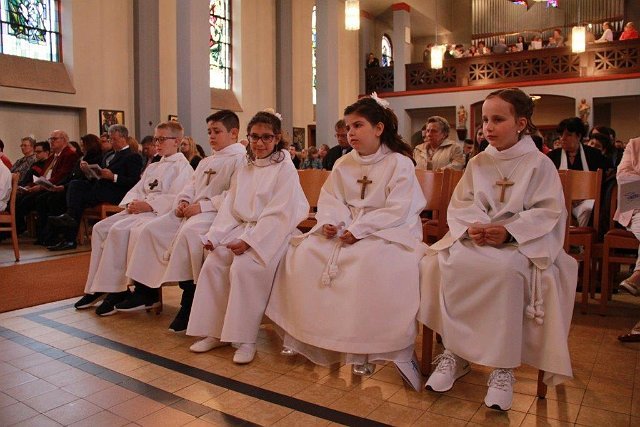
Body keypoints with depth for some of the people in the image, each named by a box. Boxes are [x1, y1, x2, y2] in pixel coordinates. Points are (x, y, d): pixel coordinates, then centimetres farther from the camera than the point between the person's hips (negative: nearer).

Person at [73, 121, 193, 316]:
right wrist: (131, 203, -2)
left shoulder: (182, 167, -2)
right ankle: (95, 288, -5)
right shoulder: (153, 167, 27)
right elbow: (136, 190, 21)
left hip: (159, 213, -9)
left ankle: (116, 290, -20)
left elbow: (175, 198, -15)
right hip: (139, 210, 9)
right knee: (100, 228, -7)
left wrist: (148, 204, -21)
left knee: (118, 230, -28)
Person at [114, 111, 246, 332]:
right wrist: (183, 201, 2)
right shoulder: (206, 162, 28)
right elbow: (191, 186, 25)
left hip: (216, 212, -9)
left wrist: (202, 206, -20)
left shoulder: (240, 158, -4)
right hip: (191, 211, 10)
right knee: (151, 229, -1)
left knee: (188, 232, -36)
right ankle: (145, 290, 6)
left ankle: (189, 301, -26)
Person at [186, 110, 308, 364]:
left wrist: (249, 240, -22)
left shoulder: (285, 169, -6)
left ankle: (245, 339, -16)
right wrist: (215, 236, -4)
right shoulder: (244, 171, 16)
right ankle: (215, 332, 1)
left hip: (272, 233, -7)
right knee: (213, 264, -12)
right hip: (242, 229, 7)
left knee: (243, 267, -29)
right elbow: (230, 209, 12)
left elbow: (279, 214, -15)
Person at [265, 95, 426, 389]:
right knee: (304, 253, -13)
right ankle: (304, 332, -1)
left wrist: (358, 229, -22)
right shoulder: (344, 164, 12)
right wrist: (330, 221, -12)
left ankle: (362, 348, -23)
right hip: (345, 229, 6)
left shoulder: (399, 163, -6)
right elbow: (330, 198, 11)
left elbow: (398, 211, -15)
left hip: (387, 231, -6)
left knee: (372, 261, -37)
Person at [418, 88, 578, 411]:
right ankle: (453, 352, -14)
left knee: (505, 270, -38)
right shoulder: (478, 163, 14)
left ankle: (504, 366, -24)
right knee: (440, 264, -26)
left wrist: (509, 231, -23)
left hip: (521, 242, -4)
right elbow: (460, 205, 6)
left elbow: (547, 212, -8)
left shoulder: (539, 164, 2)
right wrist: (471, 226, -17)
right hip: (476, 238, 4)